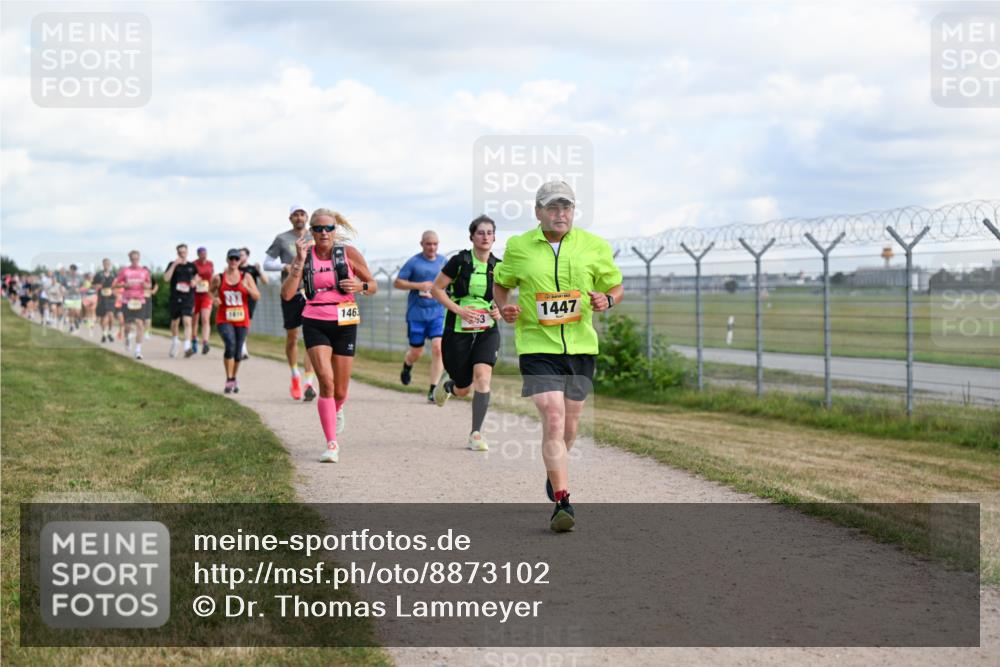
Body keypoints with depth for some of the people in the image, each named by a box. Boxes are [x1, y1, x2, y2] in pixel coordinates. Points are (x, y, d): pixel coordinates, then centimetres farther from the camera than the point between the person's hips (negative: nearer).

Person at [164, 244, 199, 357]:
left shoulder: (191, 266, 8)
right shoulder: (173, 265, 2)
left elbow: (196, 275, 28)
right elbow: (166, 278, -13)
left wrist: (194, 281, 5)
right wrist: (174, 265, -18)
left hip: (188, 298, 0)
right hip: (175, 298, 0)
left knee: (187, 322, -16)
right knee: (175, 323, 14)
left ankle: (187, 347, -25)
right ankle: (174, 341, 41)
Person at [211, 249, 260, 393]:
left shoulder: (246, 277, 2)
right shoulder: (218, 278, 1)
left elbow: (257, 296, -2)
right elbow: (211, 291, 18)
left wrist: (247, 288, -20)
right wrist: (214, 298, -4)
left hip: (242, 320, 2)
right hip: (224, 320, -2)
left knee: (238, 352, 10)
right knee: (230, 345, -25)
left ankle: (233, 379, 34)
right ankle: (229, 380, -20)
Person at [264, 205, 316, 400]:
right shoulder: (282, 239, 4)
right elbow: (267, 263, 4)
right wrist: (285, 266, -12)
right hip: (290, 294, 0)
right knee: (291, 338, 8)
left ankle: (308, 383, -15)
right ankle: (295, 376, 30)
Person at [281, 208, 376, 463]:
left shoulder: (349, 253, -2)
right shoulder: (305, 256, 0)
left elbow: (373, 285, 6)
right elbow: (287, 294, -9)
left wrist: (360, 286, -16)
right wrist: (300, 262, -16)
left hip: (344, 323, 0)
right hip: (315, 323, 0)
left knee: (340, 390, 6)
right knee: (326, 380, -18)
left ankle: (337, 410, 45)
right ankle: (331, 444, -14)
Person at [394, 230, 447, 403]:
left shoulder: (443, 262, 7)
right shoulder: (413, 262, -4)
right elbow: (397, 283, -3)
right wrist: (418, 286, -14)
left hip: (438, 313, 2)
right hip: (416, 313, -2)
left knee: (438, 348, -14)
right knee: (416, 352, 7)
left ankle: (433, 390, -10)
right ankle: (407, 366, 44)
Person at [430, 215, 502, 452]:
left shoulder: (498, 267, 3)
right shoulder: (460, 261, -8)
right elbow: (436, 288, -4)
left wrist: (500, 310, -3)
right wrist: (458, 309, -16)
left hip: (487, 331, 2)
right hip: (458, 331, -2)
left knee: (482, 377, -21)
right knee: (463, 389, 6)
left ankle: (476, 434, -14)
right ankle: (446, 386, 45)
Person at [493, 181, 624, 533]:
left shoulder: (594, 246, 4)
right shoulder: (518, 247, 2)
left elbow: (616, 286, 15)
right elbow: (500, 283, 18)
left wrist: (606, 300, -8)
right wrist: (504, 308, -3)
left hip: (581, 347, 2)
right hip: (537, 346, -2)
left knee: (570, 425, 12)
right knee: (552, 420, -17)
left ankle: (554, 471, 42)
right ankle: (562, 501, -18)